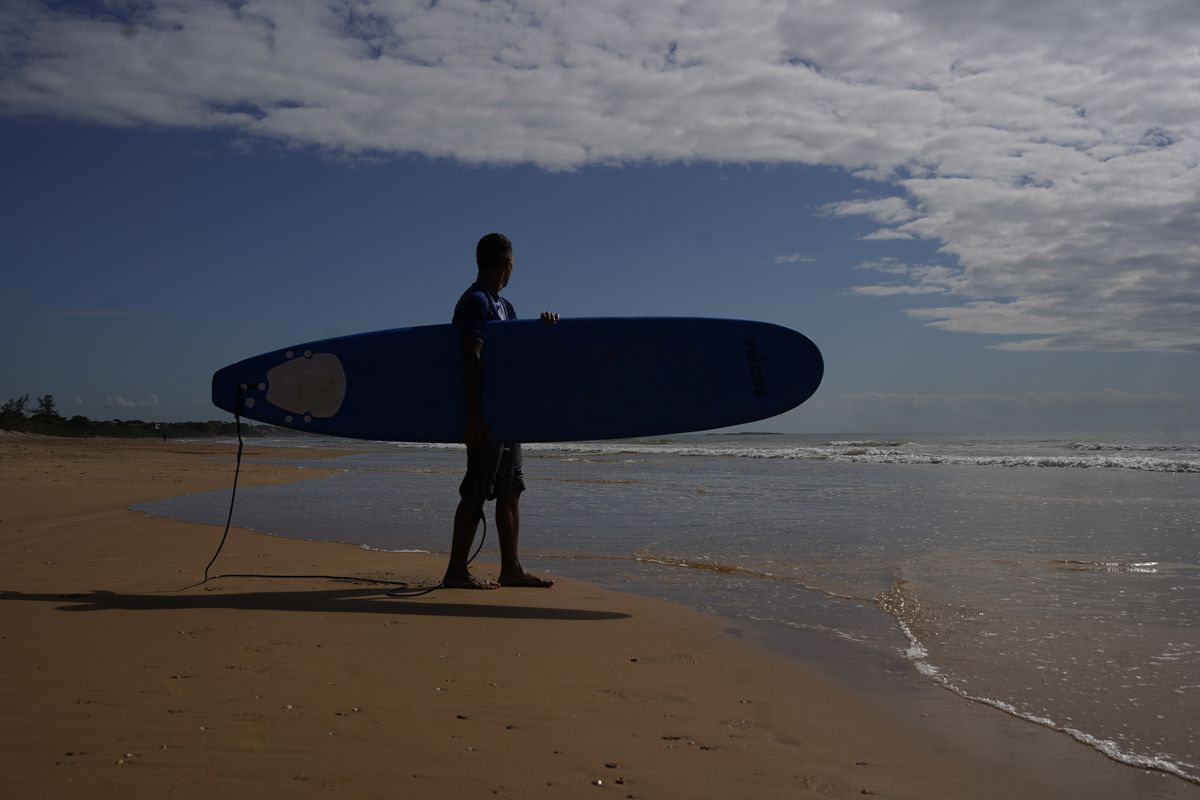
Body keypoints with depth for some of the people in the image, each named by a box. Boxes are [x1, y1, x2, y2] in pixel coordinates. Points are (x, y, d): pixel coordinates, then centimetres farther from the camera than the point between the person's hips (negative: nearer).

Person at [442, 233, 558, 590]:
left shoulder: (502, 305, 19)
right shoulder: (475, 302, -11)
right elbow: (471, 359, -18)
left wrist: (542, 325, 5)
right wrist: (474, 416, -23)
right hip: (486, 412, -10)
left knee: (510, 490, 10)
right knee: (477, 492, -8)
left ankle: (511, 568, 16)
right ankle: (456, 571, -3)